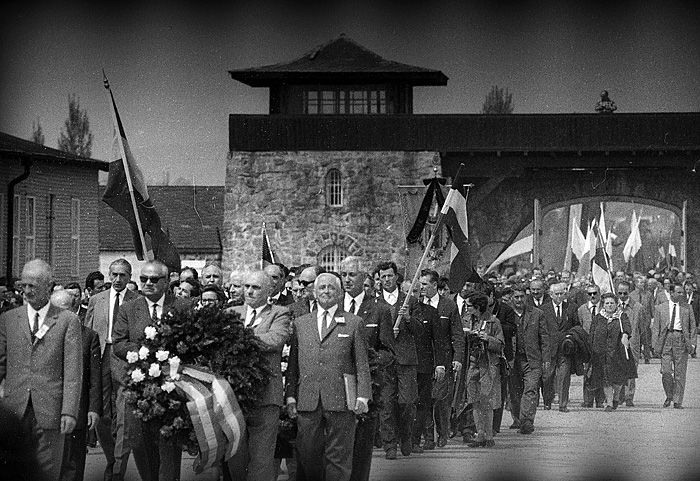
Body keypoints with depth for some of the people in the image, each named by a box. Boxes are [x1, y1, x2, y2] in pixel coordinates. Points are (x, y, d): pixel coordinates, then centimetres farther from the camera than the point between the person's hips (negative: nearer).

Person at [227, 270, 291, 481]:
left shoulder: (279, 314, 5)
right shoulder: (232, 312, 18)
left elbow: (275, 339, -14)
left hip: (264, 396, -3)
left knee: (261, 461, -2)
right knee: (235, 459, 7)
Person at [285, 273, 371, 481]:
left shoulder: (353, 323, 9)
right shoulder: (300, 323, 15)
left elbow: (362, 363, 5)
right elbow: (293, 363, 13)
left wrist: (362, 396, -5)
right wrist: (290, 395, 3)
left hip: (341, 401, -2)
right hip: (307, 401, 2)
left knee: (339, 457, -2)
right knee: (307, 455, 2)